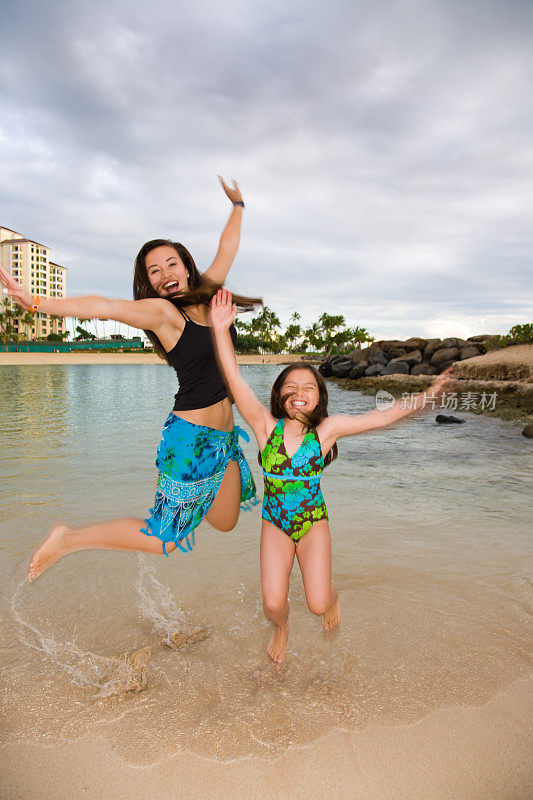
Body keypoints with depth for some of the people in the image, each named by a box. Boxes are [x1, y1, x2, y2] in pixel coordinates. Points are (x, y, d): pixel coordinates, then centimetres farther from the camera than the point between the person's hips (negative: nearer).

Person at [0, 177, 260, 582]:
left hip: (224, 435, 7)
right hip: (190, 436, -7)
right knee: (164, 539, 2)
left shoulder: (206, 293, 8)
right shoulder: (161, 311, -10)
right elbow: (104, 306, -21)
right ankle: (69, 539, 16)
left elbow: (228, 247, 21)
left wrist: (238, 205, 34)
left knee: (225, 522, 17)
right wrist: (35, 301, -30)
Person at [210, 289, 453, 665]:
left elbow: (382, 416, -8)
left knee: (318, 604, -3)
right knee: (273, 603, -6)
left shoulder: (326, 429, -12)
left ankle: (332, 595, 38)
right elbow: (235, 380, -23)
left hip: (314, 523, 0)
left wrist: (425, 398, -12)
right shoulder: (267, 426, -14)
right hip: (275, 524, 0)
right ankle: (282, 628, 33)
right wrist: (221, 330, -31)